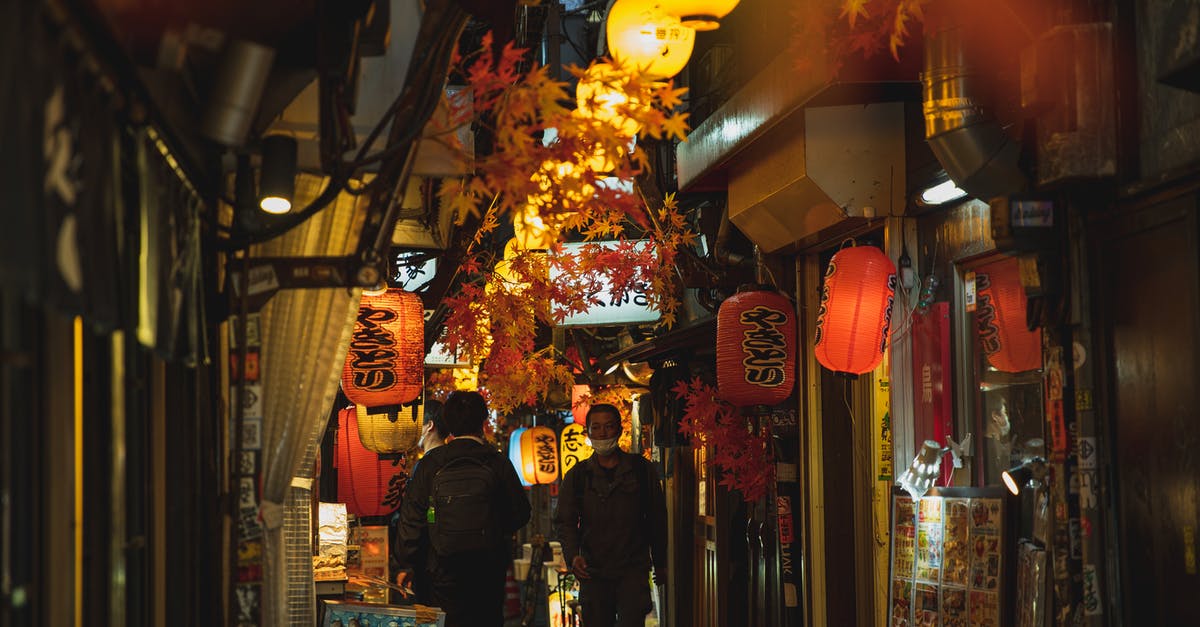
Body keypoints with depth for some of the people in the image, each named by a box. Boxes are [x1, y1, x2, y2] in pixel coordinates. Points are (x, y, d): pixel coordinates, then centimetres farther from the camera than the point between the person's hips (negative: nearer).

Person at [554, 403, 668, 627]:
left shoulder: (642, 470, 5)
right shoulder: (577, 476, 7)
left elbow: (657, 519, 11)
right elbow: (564, 522, 3)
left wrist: (660, 564, 13)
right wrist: (573, 556, -15)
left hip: (633, 570, -2)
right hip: (593, 572, 2)